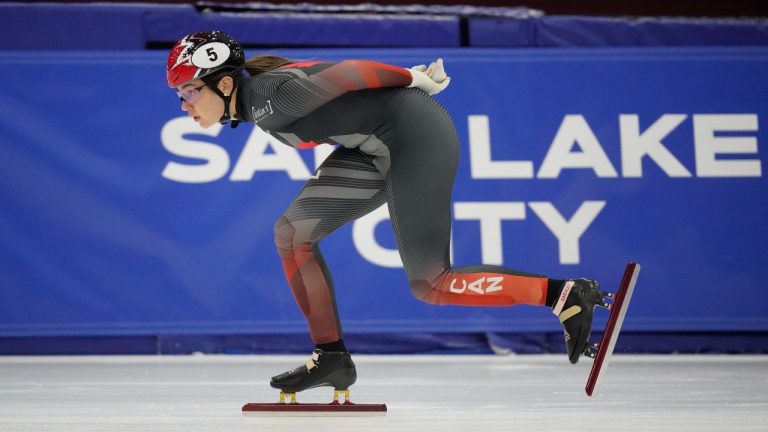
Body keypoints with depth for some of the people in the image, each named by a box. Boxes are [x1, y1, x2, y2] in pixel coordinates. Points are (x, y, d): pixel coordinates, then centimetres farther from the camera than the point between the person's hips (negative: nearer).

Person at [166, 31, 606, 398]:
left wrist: (414, 78, -9)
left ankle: (568, 296, -7)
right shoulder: (252, 105, 11)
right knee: (293, 233, 5)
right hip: (377, 147, 10)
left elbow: (347, 74, -19)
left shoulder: (268, 95, -19)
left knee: (429, 285, -8)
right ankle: (332, 357, 9)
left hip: (416, 132, -10)